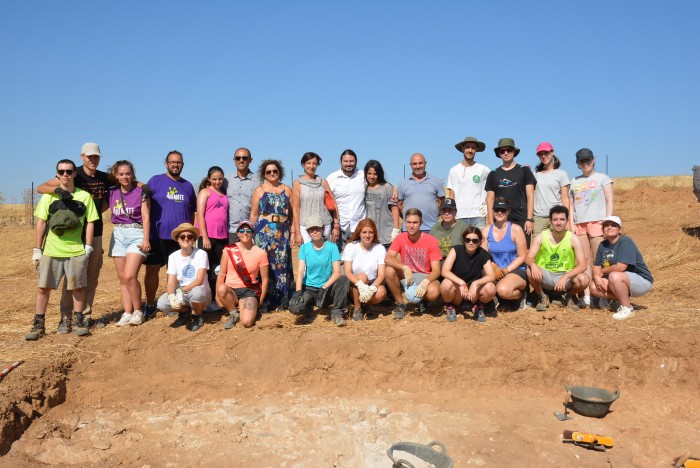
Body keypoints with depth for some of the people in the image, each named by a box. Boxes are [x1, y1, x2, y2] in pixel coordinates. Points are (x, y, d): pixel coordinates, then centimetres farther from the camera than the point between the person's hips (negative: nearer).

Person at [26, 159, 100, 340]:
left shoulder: (85, 196, 3)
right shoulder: (49, 195, 4)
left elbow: (90, 222, 4)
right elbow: (41, 222, 4)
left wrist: (88, 247, -2)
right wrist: (37, 250, 1)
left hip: (76, 251, 0)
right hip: (50, 250, 1)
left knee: (78, 287, 5)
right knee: (44, 287, 5)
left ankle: (77, 321, 19)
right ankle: (38, 324, 15)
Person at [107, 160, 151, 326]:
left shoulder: (140, 191, -1)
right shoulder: (111, 193, 9)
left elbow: (146, 217, -4)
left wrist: (146, 239, -10)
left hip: (136, 234, -5)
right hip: (118, 234, 5)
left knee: (129, 276, -14)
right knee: (122, 278, 5)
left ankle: (138, 311, 2)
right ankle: (127, 313, 11)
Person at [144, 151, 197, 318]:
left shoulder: (188, 186, 13)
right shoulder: (155, 181, 1)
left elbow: (192, 211, 19)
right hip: (157, 235, -3)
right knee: (152, 270, 3)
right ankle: (150, 305, 16)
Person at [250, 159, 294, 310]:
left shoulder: (286, 189, 12)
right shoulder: (259, 190, 7)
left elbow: (292, 213, 10)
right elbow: (253, 215, 5)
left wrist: (293, 233, 3)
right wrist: (253, 234, -3)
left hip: (283, 232, 2)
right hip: (264, 232, -2)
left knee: (283, 264, 2)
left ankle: (283, 301, 11)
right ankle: (266, 301, 4)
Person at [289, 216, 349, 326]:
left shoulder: (332, 247, -3)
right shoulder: (304, 248, 1)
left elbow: (337, 272, -12)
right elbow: (300, 271, -9)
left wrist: (324, 287, -26)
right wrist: (298, 291, -24)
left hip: (327, 288, -1)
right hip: (308, 288, 1)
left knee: (343, 279, -30)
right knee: (294, 307, -28)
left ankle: (336, 312, -11)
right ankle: (308, 309, 10)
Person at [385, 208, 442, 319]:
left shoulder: (431, 241, -12)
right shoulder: (400, 238, -6)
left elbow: (436, 271, -14)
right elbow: (388, 259, -20)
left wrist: (425, 282, -33)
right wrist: (405, 267, -37)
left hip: (425, 277, -2)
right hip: (405, 276, 2)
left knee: (434, 292, -35)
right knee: (390, 270, -28)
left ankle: (420, 299, 6)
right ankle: (400, 304, -7)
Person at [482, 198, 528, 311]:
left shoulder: (516, 229, -7)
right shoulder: (487, 230, 4)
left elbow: (522, 257, -6)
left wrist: (506, 270, -17)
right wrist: (495, 270, -17)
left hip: (516, 271, -4)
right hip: (496, 272, 4)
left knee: (503, 290, -35)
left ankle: (521, 295, 2)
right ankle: (498, 298, 6)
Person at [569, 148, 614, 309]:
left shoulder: (602, 178, 9)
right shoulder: (574, 182, 17)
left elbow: (610, 201, 2)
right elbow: (571, 206, 15)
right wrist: (572, 225, 4)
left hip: (597, 222, -3)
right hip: (579, 224, 3)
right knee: (585, 261, 1)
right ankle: (586, 296, 1)